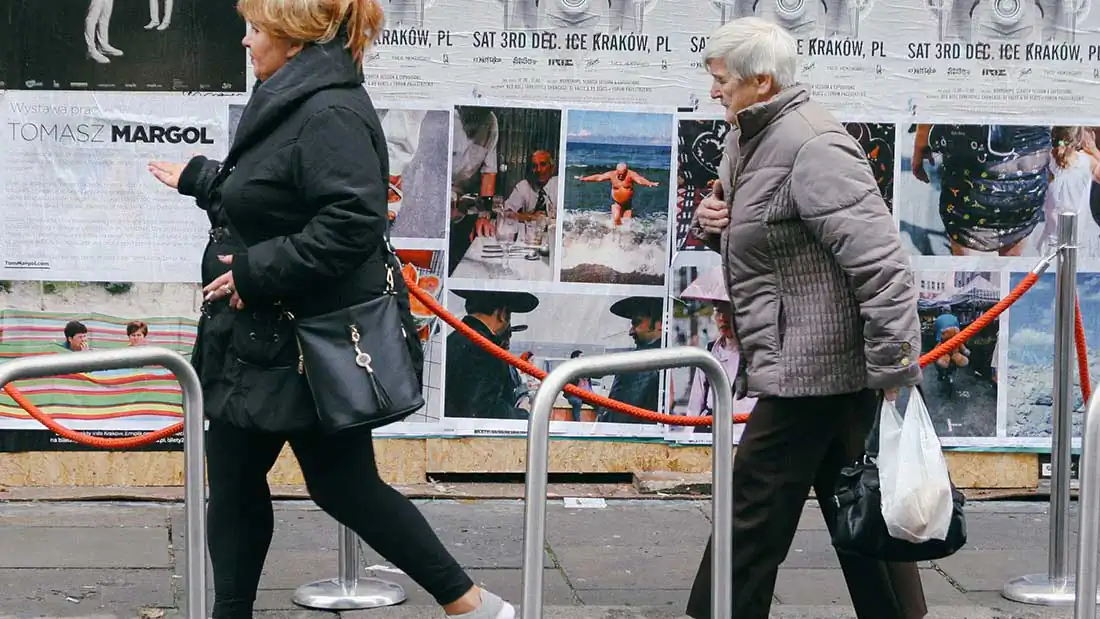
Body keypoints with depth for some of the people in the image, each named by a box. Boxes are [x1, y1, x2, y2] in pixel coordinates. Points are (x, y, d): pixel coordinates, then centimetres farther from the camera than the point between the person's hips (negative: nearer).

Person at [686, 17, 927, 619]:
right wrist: (713, 220, 5)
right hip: (819, 365, 10)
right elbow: (758, 233, 29)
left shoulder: (812, 147, -19)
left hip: (811, 365, -10)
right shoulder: (748, 139, 13)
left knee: (754, 510, -4)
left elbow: (880, 263, -24)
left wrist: (894, 372, -25)